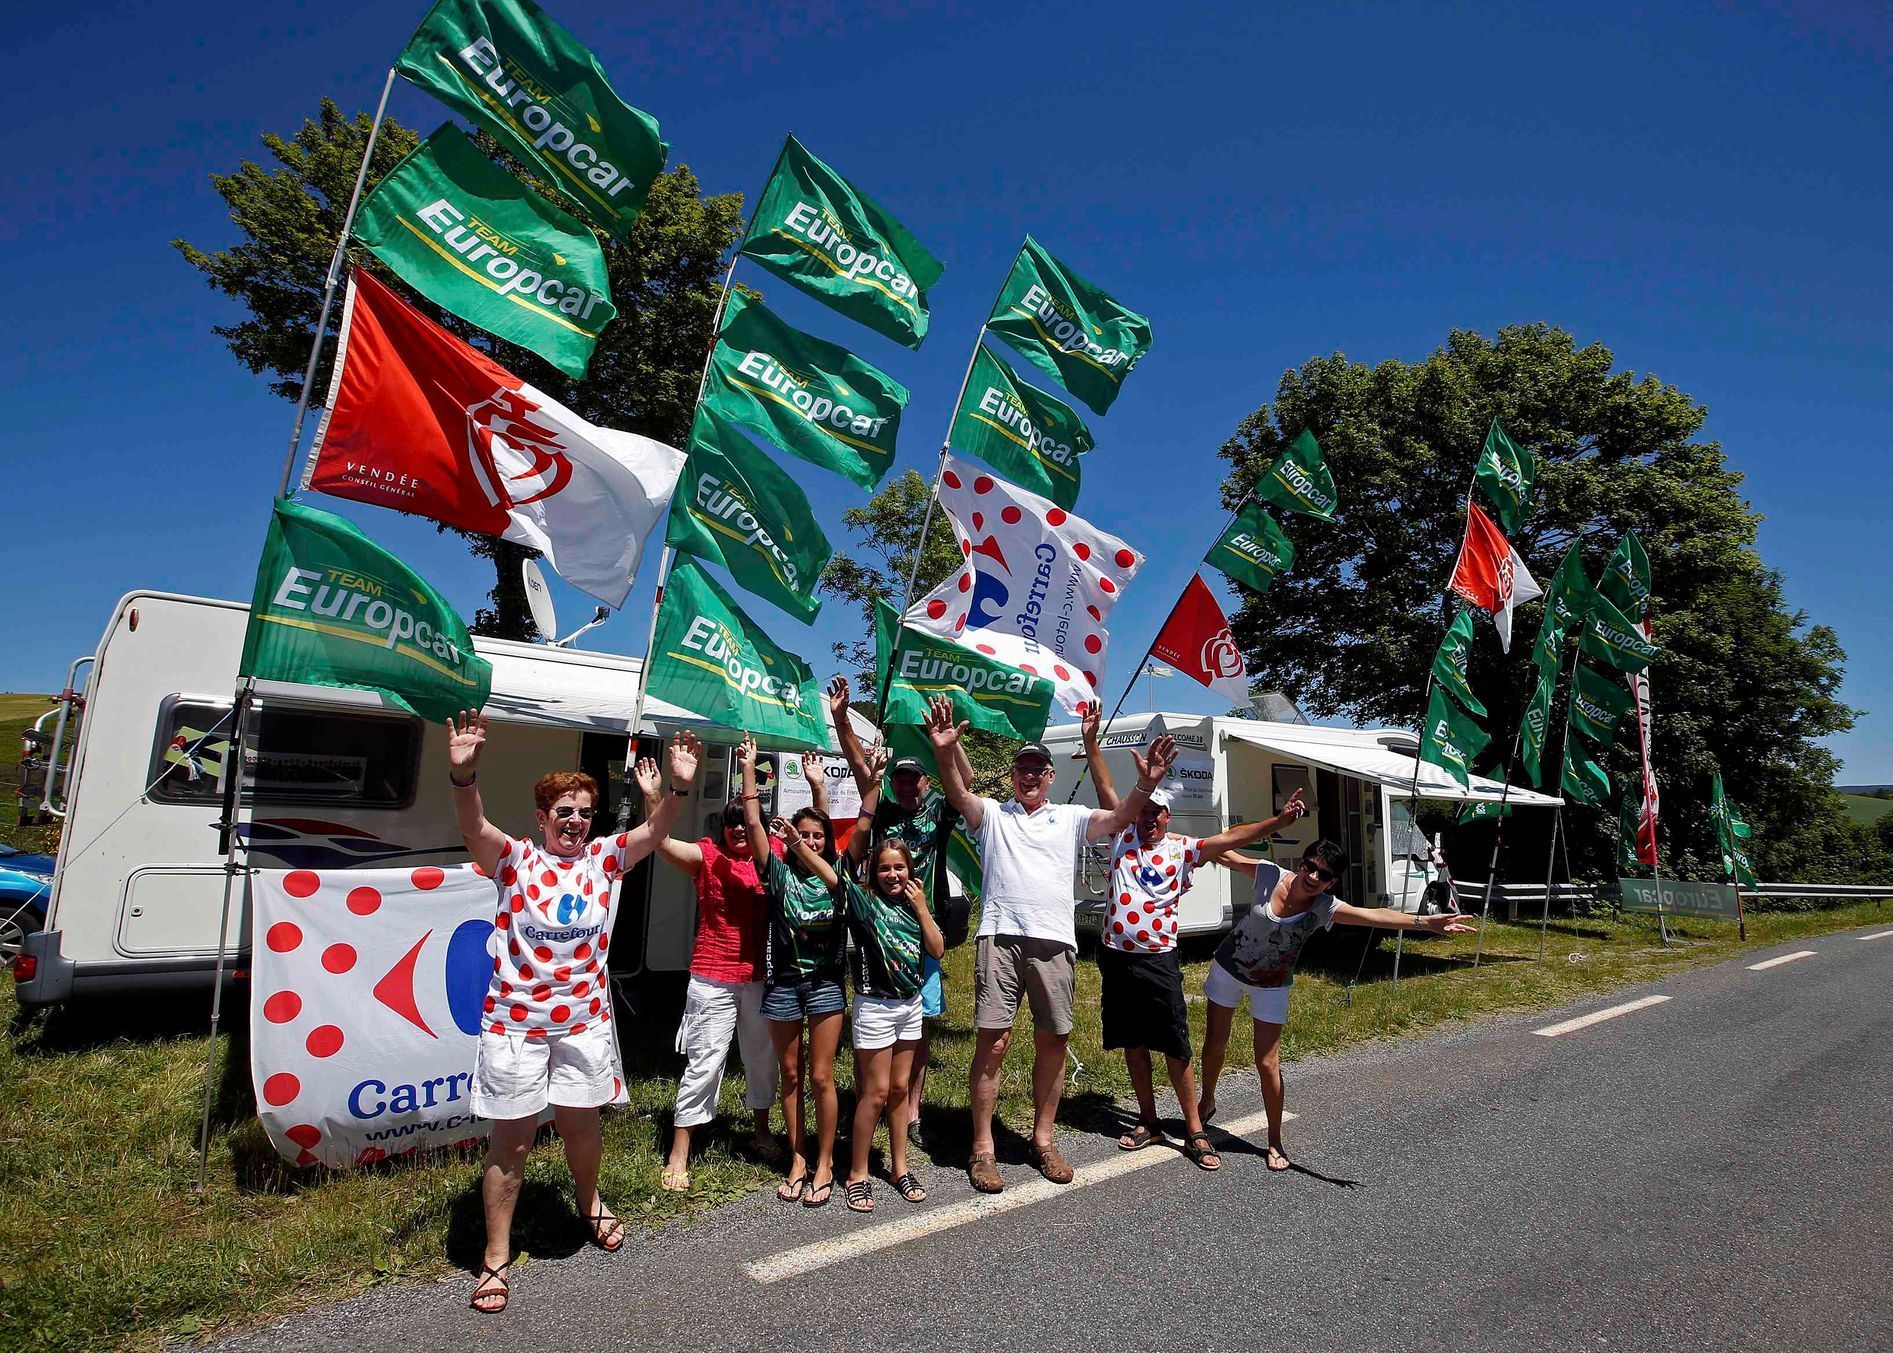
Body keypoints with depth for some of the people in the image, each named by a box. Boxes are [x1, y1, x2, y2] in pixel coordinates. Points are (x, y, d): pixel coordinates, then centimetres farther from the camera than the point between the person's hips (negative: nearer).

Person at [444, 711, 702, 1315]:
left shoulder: (604, 858, 0)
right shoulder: (515, 859, -9)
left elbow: (653, 832, -13)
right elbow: (473, 828, -27)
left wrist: (678, 787, -31)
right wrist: (463, 774, -47)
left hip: (583, 1019, 3)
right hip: (515, 1021, -3)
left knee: (581, 1125, 17)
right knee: (511, 1139, 7)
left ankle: (589, 1201, 47)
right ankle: (496, 1256, 24)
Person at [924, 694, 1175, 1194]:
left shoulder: (1070, 817, 15)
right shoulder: (992, 813, 11)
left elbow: (1118, 819, -1)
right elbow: (957, 793, -8)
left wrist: (1146, 784, -20)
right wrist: (944, 752, -27)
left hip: (1054, 941, 2)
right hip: (1000, 937, -2)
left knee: (1052, 1042, 9)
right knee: (992, 1042, -5)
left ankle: (1043, 1139, 26)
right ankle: (982, 1147, 8)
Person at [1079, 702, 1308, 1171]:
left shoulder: (1182, 849, 1)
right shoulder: (1124, 838, 5)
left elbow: (1231, 838, -9)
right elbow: (1106, 791, 2)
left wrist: (1279, 821, -21)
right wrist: (1091, 740, -3)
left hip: (1159, 959, -2)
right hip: (1115, 957, 3)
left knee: (1175, 1047, 1)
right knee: (1132, 1043, 12)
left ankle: (1194, 1131, 13)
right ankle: (1148, 1123, 26)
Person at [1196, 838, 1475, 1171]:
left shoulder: (1324, 907, -22)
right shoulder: (1270, 874, -21)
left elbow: (1374, 915, -36)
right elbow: (1228, 855, -6)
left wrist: (1425, 922, -49)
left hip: (1271, 987, -1)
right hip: (1228, 967, 1)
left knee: (1268, 1064, -3)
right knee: (1215, 1042, 14)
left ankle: (1275, 1143, 16)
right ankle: (1207, 1103, 42)